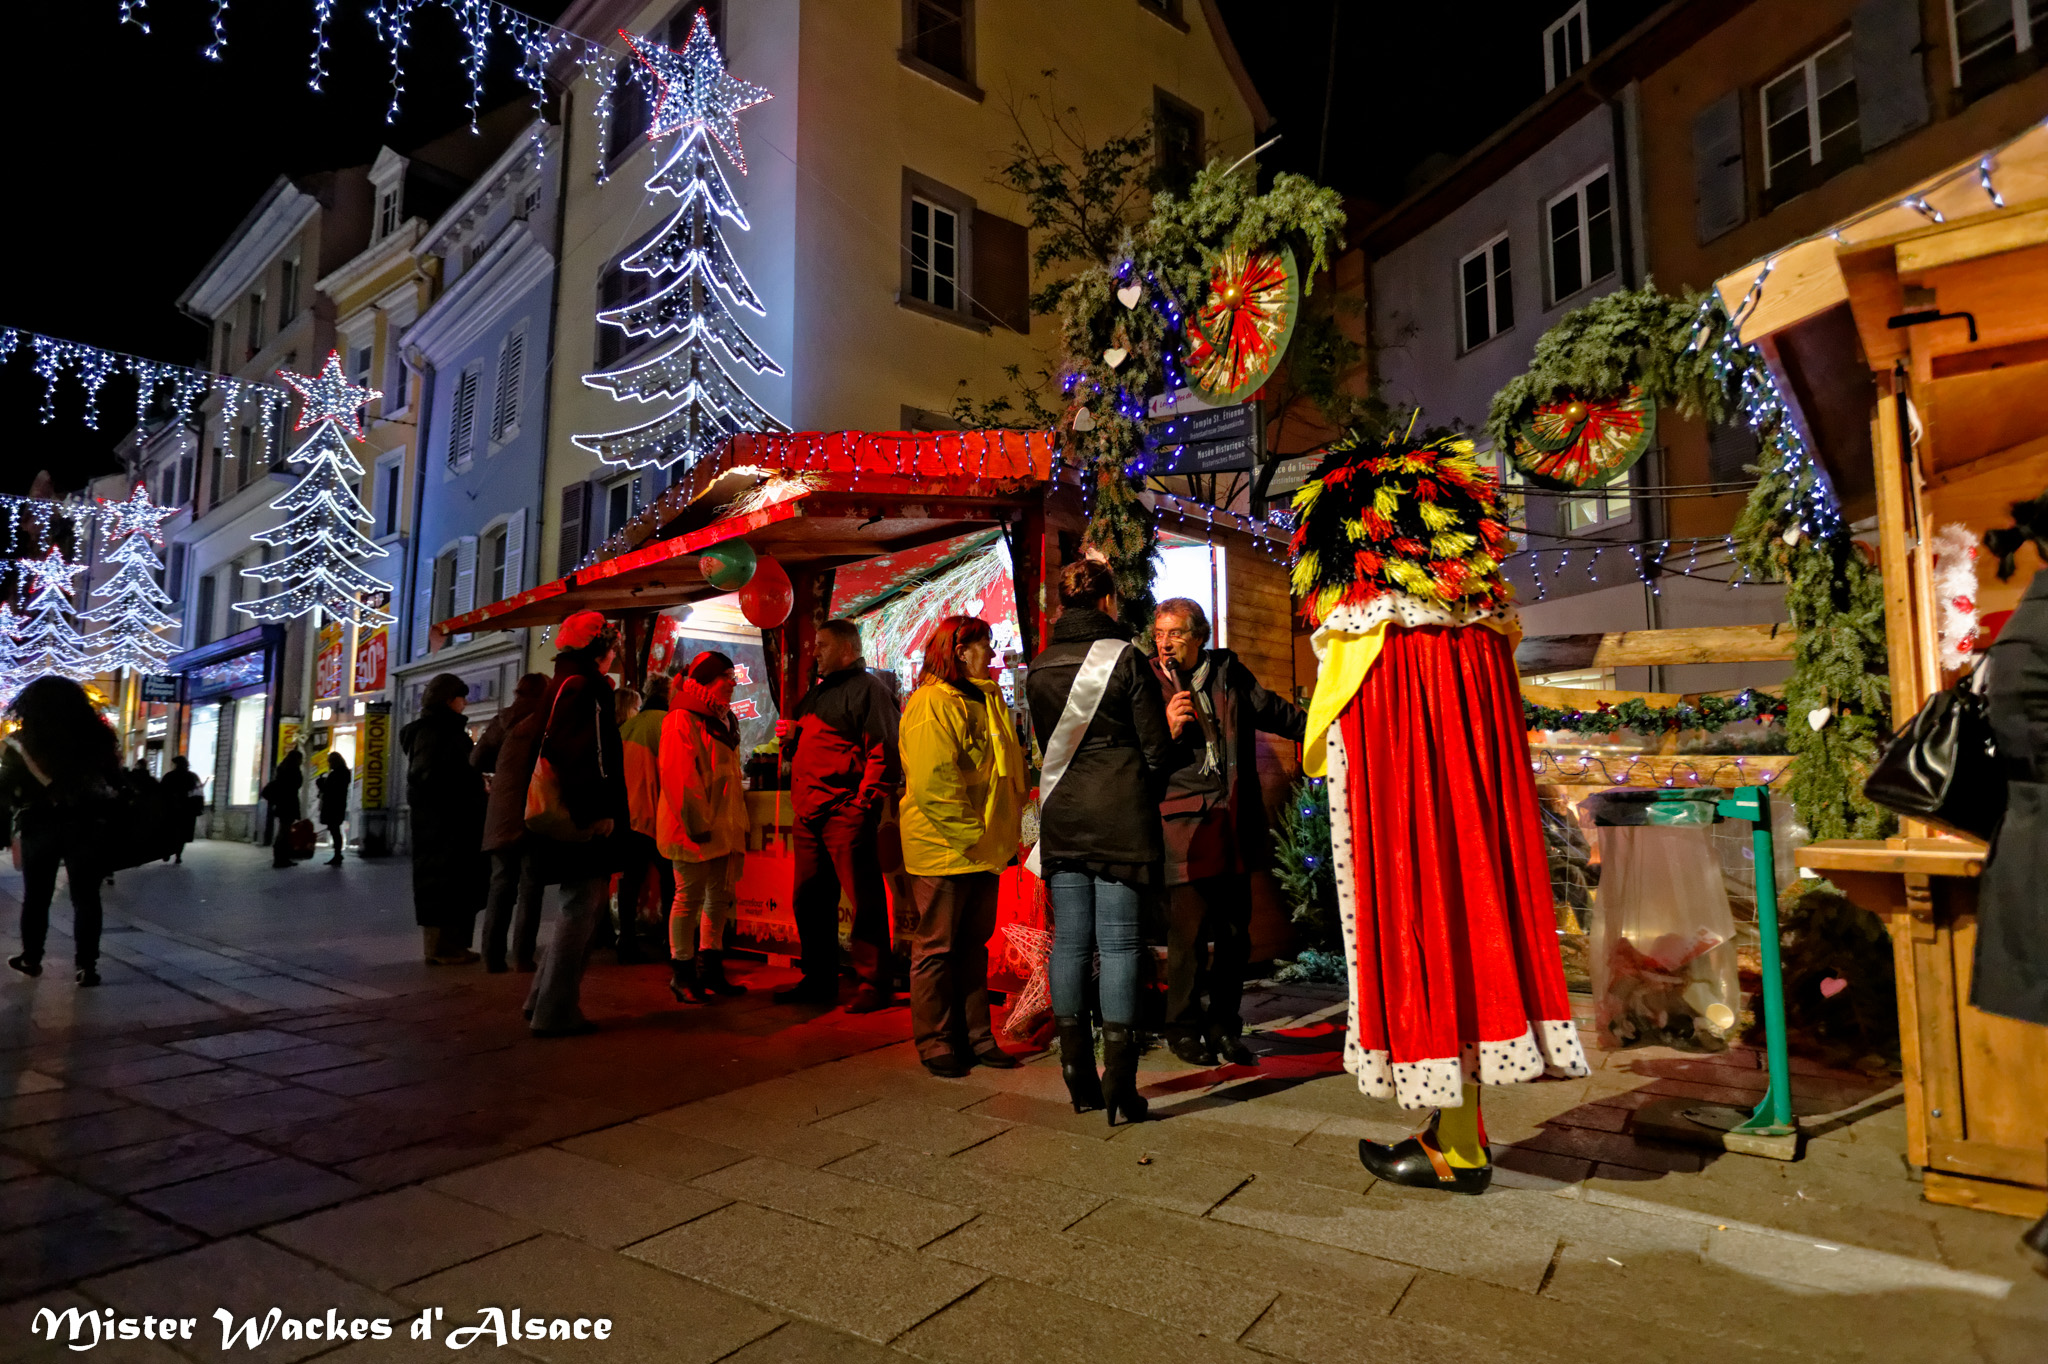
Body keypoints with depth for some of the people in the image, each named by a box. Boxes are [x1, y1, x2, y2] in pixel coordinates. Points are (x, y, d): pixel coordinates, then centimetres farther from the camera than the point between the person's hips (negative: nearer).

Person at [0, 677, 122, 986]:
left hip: (39, 825, 0)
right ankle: (87, 965, 0)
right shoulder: (96, 734, 1)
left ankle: (31, 957, 27)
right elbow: (113, 778, 7)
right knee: (86, 897, 2)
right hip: (86, 824, 0)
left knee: (36, 896, 16)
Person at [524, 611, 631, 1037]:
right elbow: (591, 753, -21)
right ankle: (556, 1012, 1)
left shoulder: (560, 686, 20)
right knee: (581, 908, -4)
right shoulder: (587, 686, -12)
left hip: (570, 818, 11)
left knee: (582, 906, 18)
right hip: (589, 820, -11)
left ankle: (544, 999, 22)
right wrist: (602, 811, -21)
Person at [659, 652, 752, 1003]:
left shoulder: (723, 720, 19)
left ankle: (710, 969, 21)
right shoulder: (682, 719, -10)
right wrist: (697, 823, -21)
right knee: (690, 896, -1)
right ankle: (681, 972, 9)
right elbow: (677, 774, -18)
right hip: (696, 827, -9)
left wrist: (737, 822, 19)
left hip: (724, 826, 9)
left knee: (720, 896, 11)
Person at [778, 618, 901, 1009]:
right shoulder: (816, 693, 23)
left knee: (865, 901, -4)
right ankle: (819, 980, 26)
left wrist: (865, 801, -19)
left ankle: (876, 984, 5)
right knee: (809, 900, 13)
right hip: (808, 815, 9)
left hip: (845, 812, -9)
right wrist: (791, 737, 10)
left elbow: (884, 748, -14)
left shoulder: (866, 688, -4)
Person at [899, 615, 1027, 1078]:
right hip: (945, 849, -9)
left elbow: (1007, 768, 21)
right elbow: (933, 783, -22)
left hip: (984, 848, 9)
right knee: (937, 948, 4)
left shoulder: (989, 700, 15)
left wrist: (1004, 832, 13)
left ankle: (974, 1036, 26)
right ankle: (935, 1044, 16)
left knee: (974, 944, 16)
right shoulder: (931, 703, -14)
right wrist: (970, 837, -20)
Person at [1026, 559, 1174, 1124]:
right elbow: (1157, 749, -4)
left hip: (1061, 815, 4)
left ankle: (1078, 1077, 15)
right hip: (1120, 814, -4)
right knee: (1118, 942, -1)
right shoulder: (1125, 657, -6)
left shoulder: (1038, 669, 7)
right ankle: (1118, 1079, 1)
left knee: (1070, 941, 8)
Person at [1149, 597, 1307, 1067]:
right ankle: (1184, 1030, 15)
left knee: (1235, 935, 10)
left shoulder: (1228, 671, 10)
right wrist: (1167, 730, -17)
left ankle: (1223, 1029, 26)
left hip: (1234, 823, 4)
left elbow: (1275, 712, 25)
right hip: (1183, 824, -4)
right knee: (1188, 934, -5)